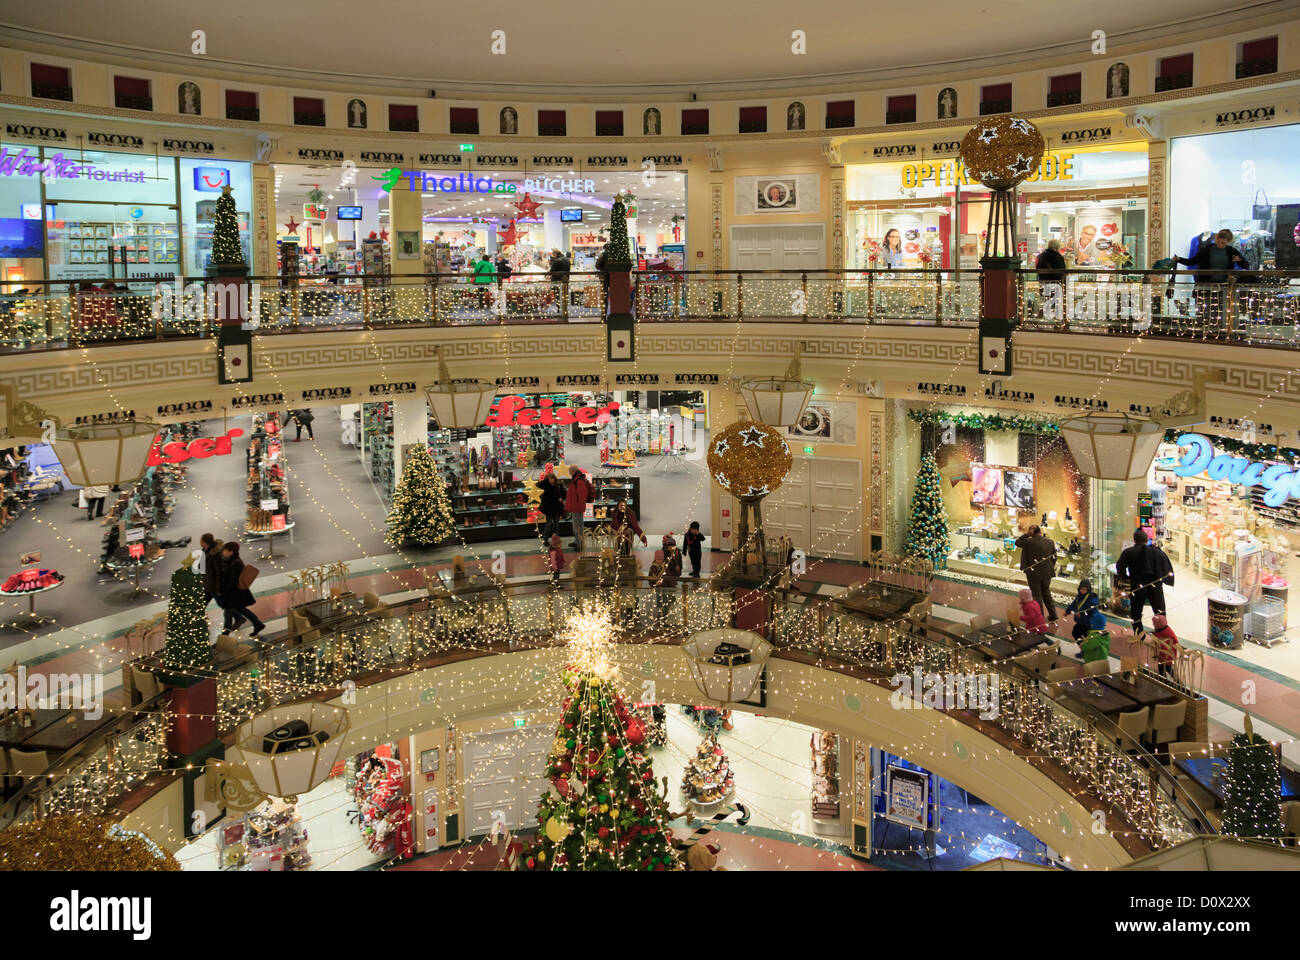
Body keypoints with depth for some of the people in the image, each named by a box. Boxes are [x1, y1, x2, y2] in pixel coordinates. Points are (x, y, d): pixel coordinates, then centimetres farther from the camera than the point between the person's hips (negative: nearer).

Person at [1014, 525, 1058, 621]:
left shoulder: (1030, 541, -19)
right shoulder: (1050, 541, -1)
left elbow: (1017, 543, -2)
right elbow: (1054, 557, 8)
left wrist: (1027, 535, -7)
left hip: (1034, 573, -5)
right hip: (1047, 573, 5)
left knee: (1037, 595, 7)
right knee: (1046, 593, 21)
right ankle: (1053, 614, 26)